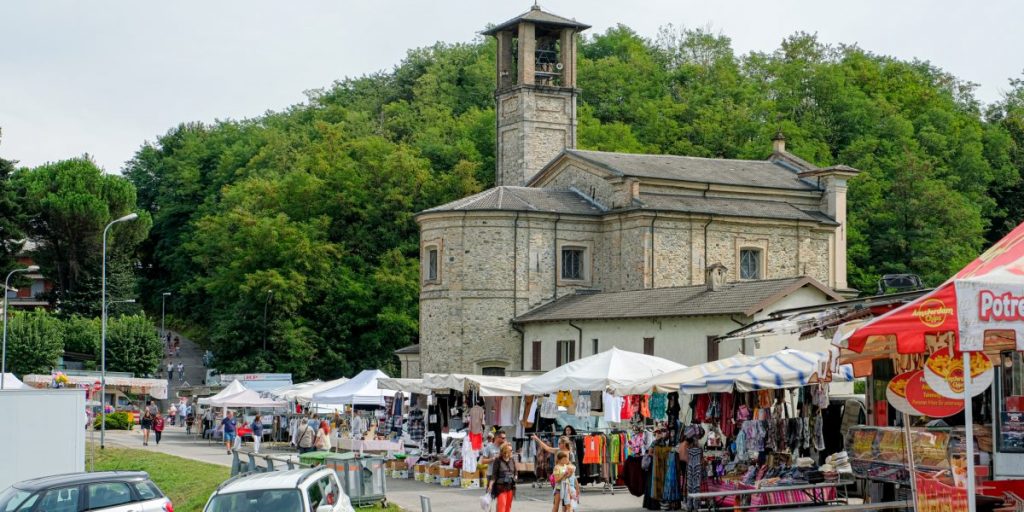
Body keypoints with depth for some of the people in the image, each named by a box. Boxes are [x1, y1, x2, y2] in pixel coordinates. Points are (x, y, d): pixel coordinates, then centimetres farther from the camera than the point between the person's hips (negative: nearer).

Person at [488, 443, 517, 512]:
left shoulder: (512, 461, 8)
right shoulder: (498, 461, -8)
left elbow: (515, 473, 19)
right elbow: (494, 475, -9)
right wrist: (490, 485, -16)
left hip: (510, 486, 5)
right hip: (501, 486, -5)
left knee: (508, 506, 8)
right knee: (501, 506, -13)